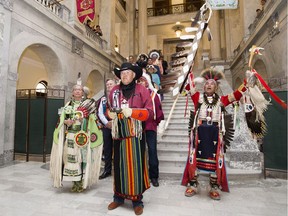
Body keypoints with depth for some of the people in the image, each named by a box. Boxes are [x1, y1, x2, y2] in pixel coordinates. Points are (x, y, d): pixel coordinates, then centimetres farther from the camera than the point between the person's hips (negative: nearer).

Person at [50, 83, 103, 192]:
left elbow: (92, 120, 1)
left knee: (82, 158, -2)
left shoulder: (88, 104, 4)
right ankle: (75, 182, 18)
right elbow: (62, 119, 12)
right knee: (71, 158, 4)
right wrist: (66, 122, -9)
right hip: (70, 136, 3)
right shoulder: (68, 105, 13)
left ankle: (82, 182, 11)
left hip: (83, 136, -3)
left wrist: (91, 134, -10)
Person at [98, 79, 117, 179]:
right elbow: (100, 113, 7)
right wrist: (107, 123, -7)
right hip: (106, 126, 4)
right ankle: (107, 170, 21)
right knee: (107, 149, 10)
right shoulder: (103, 99, 15)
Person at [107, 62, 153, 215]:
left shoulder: (141, 90, -2)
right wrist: (110, 114, -3)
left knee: (135, 165, 2)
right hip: (119, 134, 4)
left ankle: (137, 200, 18)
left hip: (135, 134, -3)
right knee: (119, 165, 11)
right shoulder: (114, 91, 9)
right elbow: (110, 110, 20)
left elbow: (150, 111, -7)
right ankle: (118, 197, 28)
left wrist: (132, 112, -19)